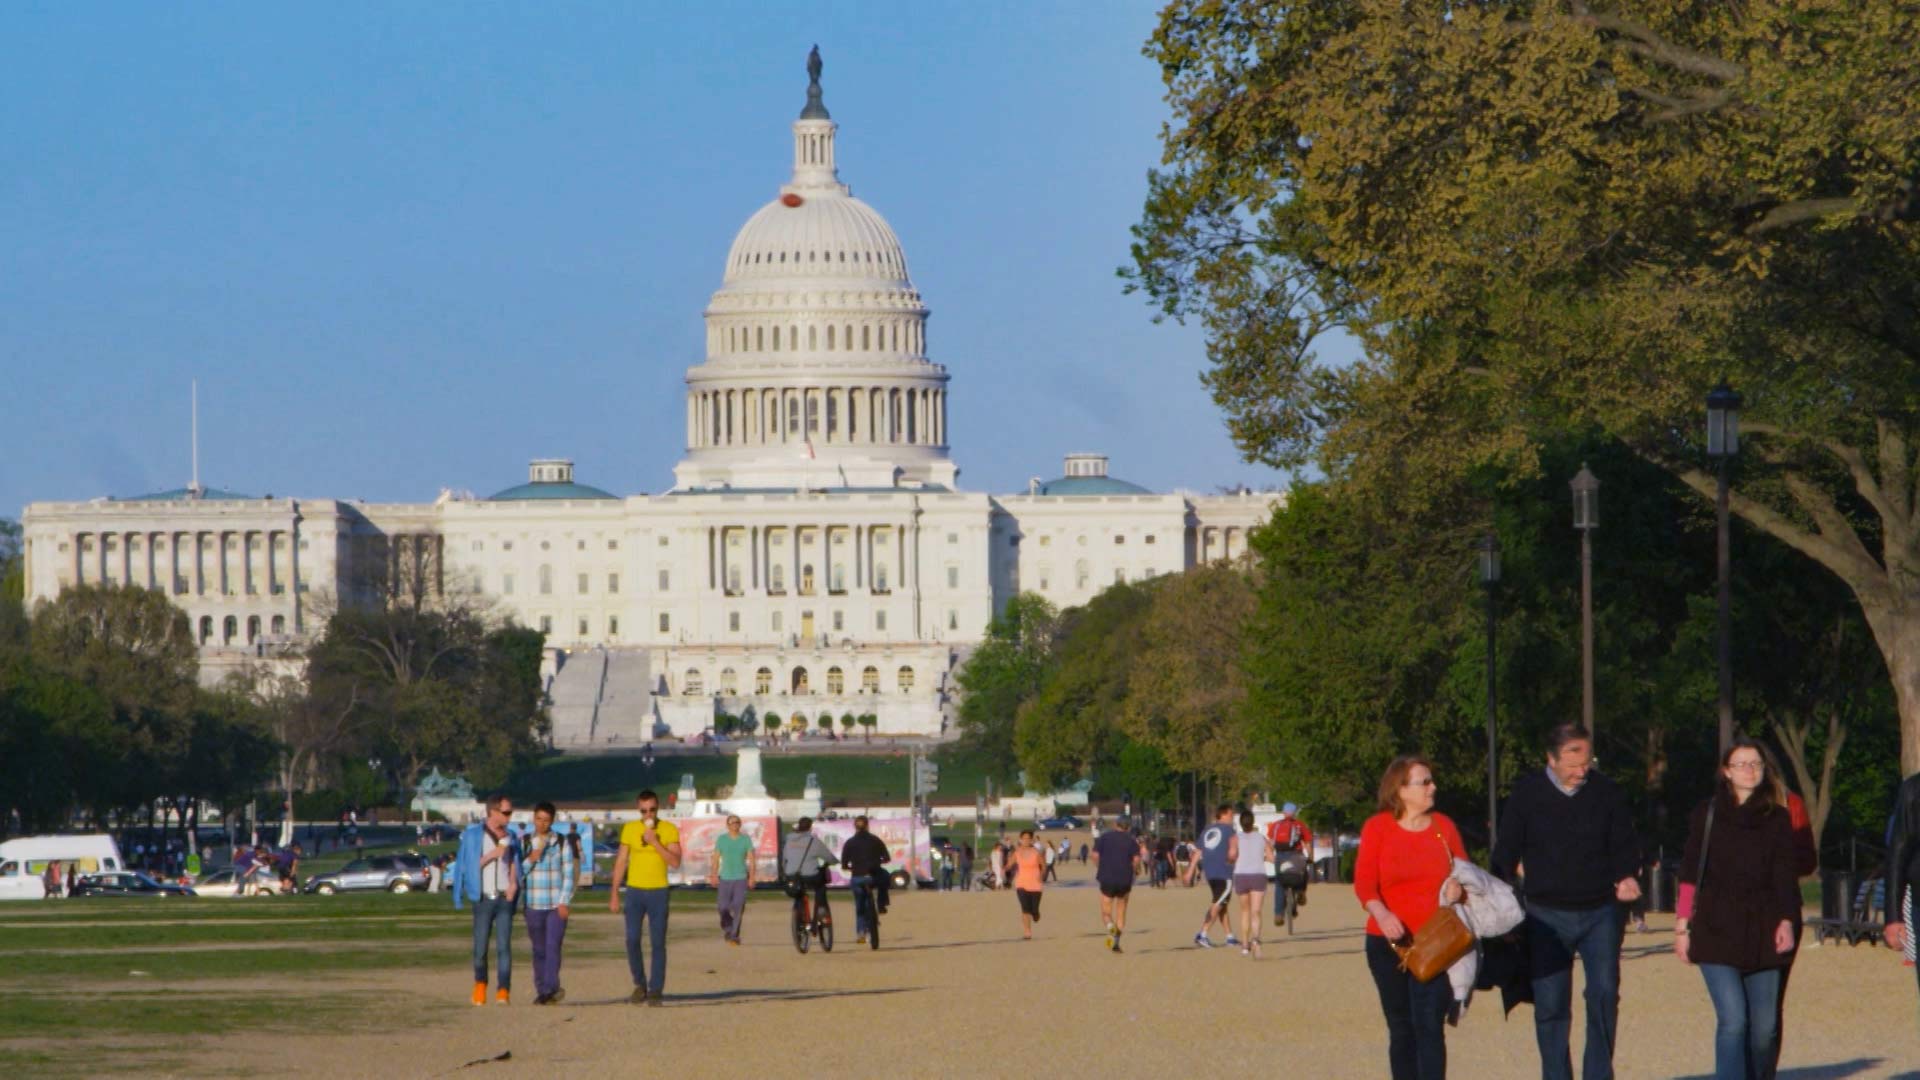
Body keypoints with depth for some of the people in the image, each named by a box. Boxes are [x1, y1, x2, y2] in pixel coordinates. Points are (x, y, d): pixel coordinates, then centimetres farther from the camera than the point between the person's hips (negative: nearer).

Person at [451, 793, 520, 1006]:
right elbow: (467, 866, -4)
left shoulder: (509, 836, 12)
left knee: (504, 946, -8)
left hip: (504, 898, 2)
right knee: (480, 946, 0)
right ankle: (480, 985, 22)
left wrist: (513, 883, 1)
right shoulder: (472, 834, 0)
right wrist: (492, 855, -14)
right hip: (483, 899, -2)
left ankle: (504, 990, -11)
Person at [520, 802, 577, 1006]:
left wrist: (564, 902, -6)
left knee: (553, 947, -13)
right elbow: (519, 873, 9)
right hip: (534, 905, 3)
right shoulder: (526, 843, 9)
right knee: (539, 950, 5)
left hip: (557, 904, -3)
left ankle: (550, 988, -19)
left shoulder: (562, 843, 3)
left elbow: (569, 874, 2)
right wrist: (530, 859, -10)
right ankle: (542, 991, 10)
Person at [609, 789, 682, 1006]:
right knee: (632, 940, -4)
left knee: (658, 943, -3)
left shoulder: (669, 830, -1)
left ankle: (655, 991, 3)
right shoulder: (629, 829, 4)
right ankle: (640, 985, 13)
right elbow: (621, 862, 8)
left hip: (658, 891, -1)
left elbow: (675, 862, -9)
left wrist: (655, 842, -18)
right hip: (634, 891, 1)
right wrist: (615, 895, 5)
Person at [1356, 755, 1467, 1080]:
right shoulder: (1377, 828, 1)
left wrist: (1459, 888, -14)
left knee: (1429, 1025, -12)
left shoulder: (1444, 826, 7)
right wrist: (1380, 913, -28)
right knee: (1401, 1028, 8)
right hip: (1389, 943, 0)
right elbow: (1364, 882, -8)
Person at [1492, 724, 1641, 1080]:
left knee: (1604, 993, -8)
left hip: (1601, 912, 0)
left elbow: (1624, 846, 8)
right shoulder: (1526, 794, 0)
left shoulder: (1608, 793, 2)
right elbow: (1506, 853, 4)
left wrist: (1627, 877, -12)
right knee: (1550, 1004, 1)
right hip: (1547, 915, 0)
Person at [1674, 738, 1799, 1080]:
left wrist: (1786, 921, -5)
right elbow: (1690, 874, 6)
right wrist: (1682, 926, 1)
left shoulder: (1777, 818, 10)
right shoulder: (1707, 814, 5)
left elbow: (1784, 876, 9)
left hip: (1762, 932, 3)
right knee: (1733, 1020, -15)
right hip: (1717, 932, -3)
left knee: (1764, 1026, 0)